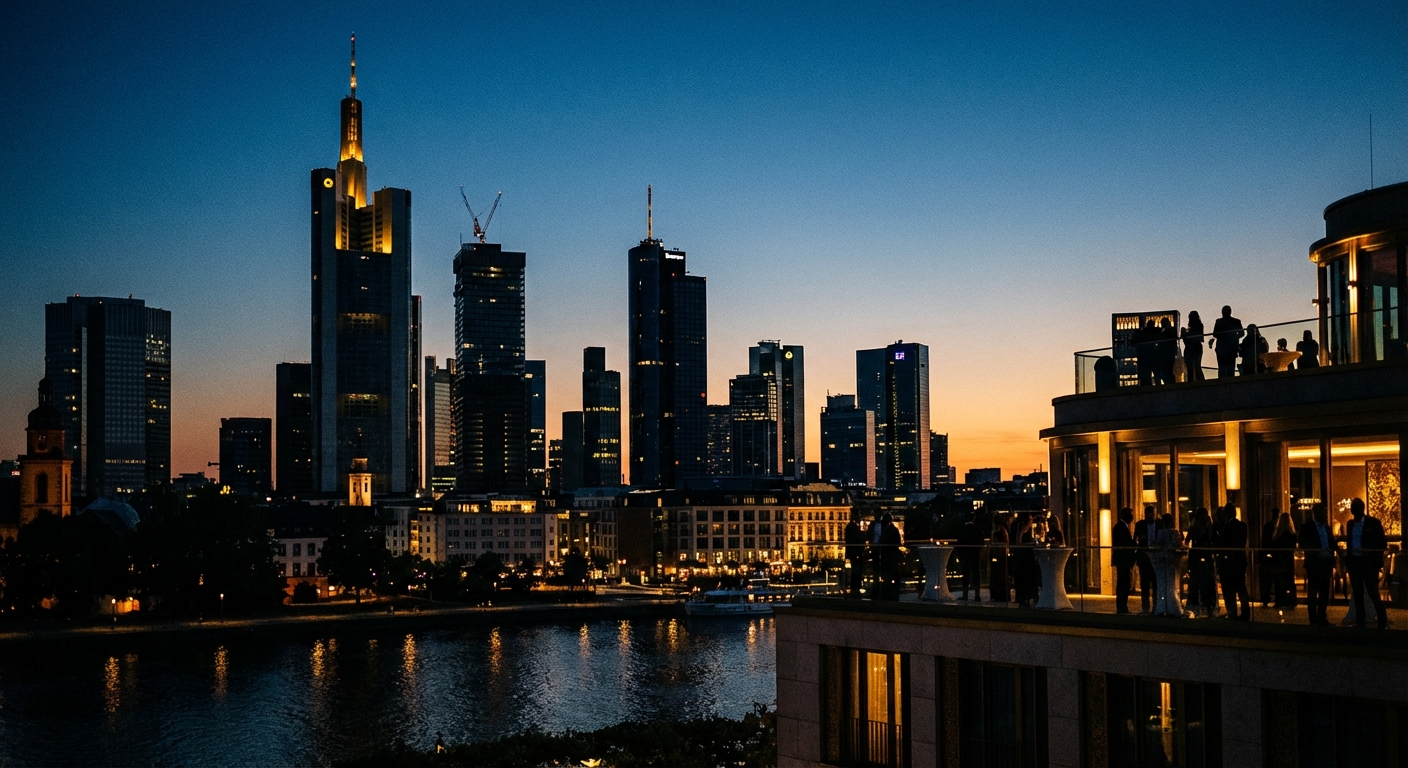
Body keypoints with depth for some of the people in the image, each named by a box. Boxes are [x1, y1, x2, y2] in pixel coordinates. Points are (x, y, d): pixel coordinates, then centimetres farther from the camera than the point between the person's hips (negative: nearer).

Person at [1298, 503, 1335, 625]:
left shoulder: (1327, 528, 15)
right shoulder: (1307, 528, -2)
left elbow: (1332, 544, 13)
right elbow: (1303, 546, -8)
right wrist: (1318, 552, -18)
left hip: (1326, 563, 5)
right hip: (1314, 563, -5)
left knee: (1324, 592, 9)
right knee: (1313, 592, -1)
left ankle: (1322, 616, 16)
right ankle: (1313, 618, 3)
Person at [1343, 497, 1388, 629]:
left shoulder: (1373, 522, -4)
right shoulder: (1350, 524, 12)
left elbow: (1382, 543, -4)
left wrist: (1376, 559, -15)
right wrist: (1347, 561, 5)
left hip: (1369, 563, -5)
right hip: (1354, 562, 5)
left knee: (1373, 593, -10)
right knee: (1358, 594, 9)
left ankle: (1382, 623, -5)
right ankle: (1360, 623, 13)